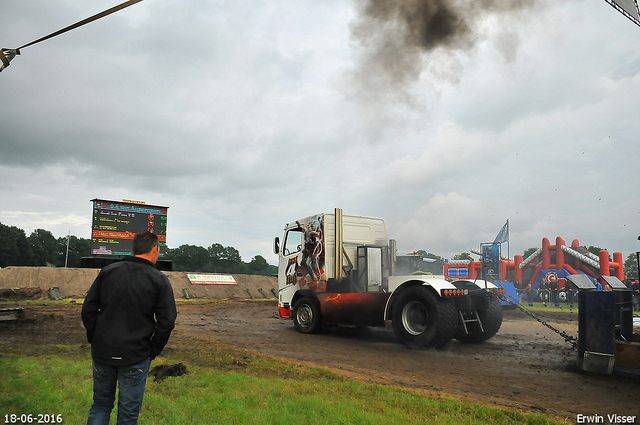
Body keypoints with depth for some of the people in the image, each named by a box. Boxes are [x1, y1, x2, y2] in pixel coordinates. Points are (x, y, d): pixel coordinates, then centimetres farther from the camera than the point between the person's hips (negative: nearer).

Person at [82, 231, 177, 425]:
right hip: (136, 358, -3)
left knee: (101, 405, 21)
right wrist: (153, 351, 1)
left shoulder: (107, 271, 2)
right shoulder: (159, 280, -8)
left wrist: (95, 340, 12)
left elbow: (88, 309, 3)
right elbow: (167, 321, -12)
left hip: (102, 353, 3)